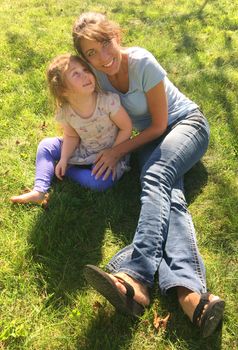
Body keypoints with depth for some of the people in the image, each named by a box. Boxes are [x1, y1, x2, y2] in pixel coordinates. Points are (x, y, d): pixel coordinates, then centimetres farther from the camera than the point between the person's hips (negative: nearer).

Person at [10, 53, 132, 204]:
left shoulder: (108, 101, -29)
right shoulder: (65, 113, -17)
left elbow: (126, 128, -18)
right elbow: (71, 136, 0)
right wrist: (64, 159, -13)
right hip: (83, 151, 4)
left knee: (101, 181, -33)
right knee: (46, 145, -2)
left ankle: (67, 171, -6)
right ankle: (39, 191, -6)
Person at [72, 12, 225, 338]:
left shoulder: (142, 63, -22)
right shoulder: (96, 73, -7)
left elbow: (160, 124, -16)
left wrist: (119, 150, -17)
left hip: (186, 123, -3)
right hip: (151, 137, 4)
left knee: (156, 177, -35)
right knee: (169, 195, -28)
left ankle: (136, 276, -48)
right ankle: (190, 290, -48)